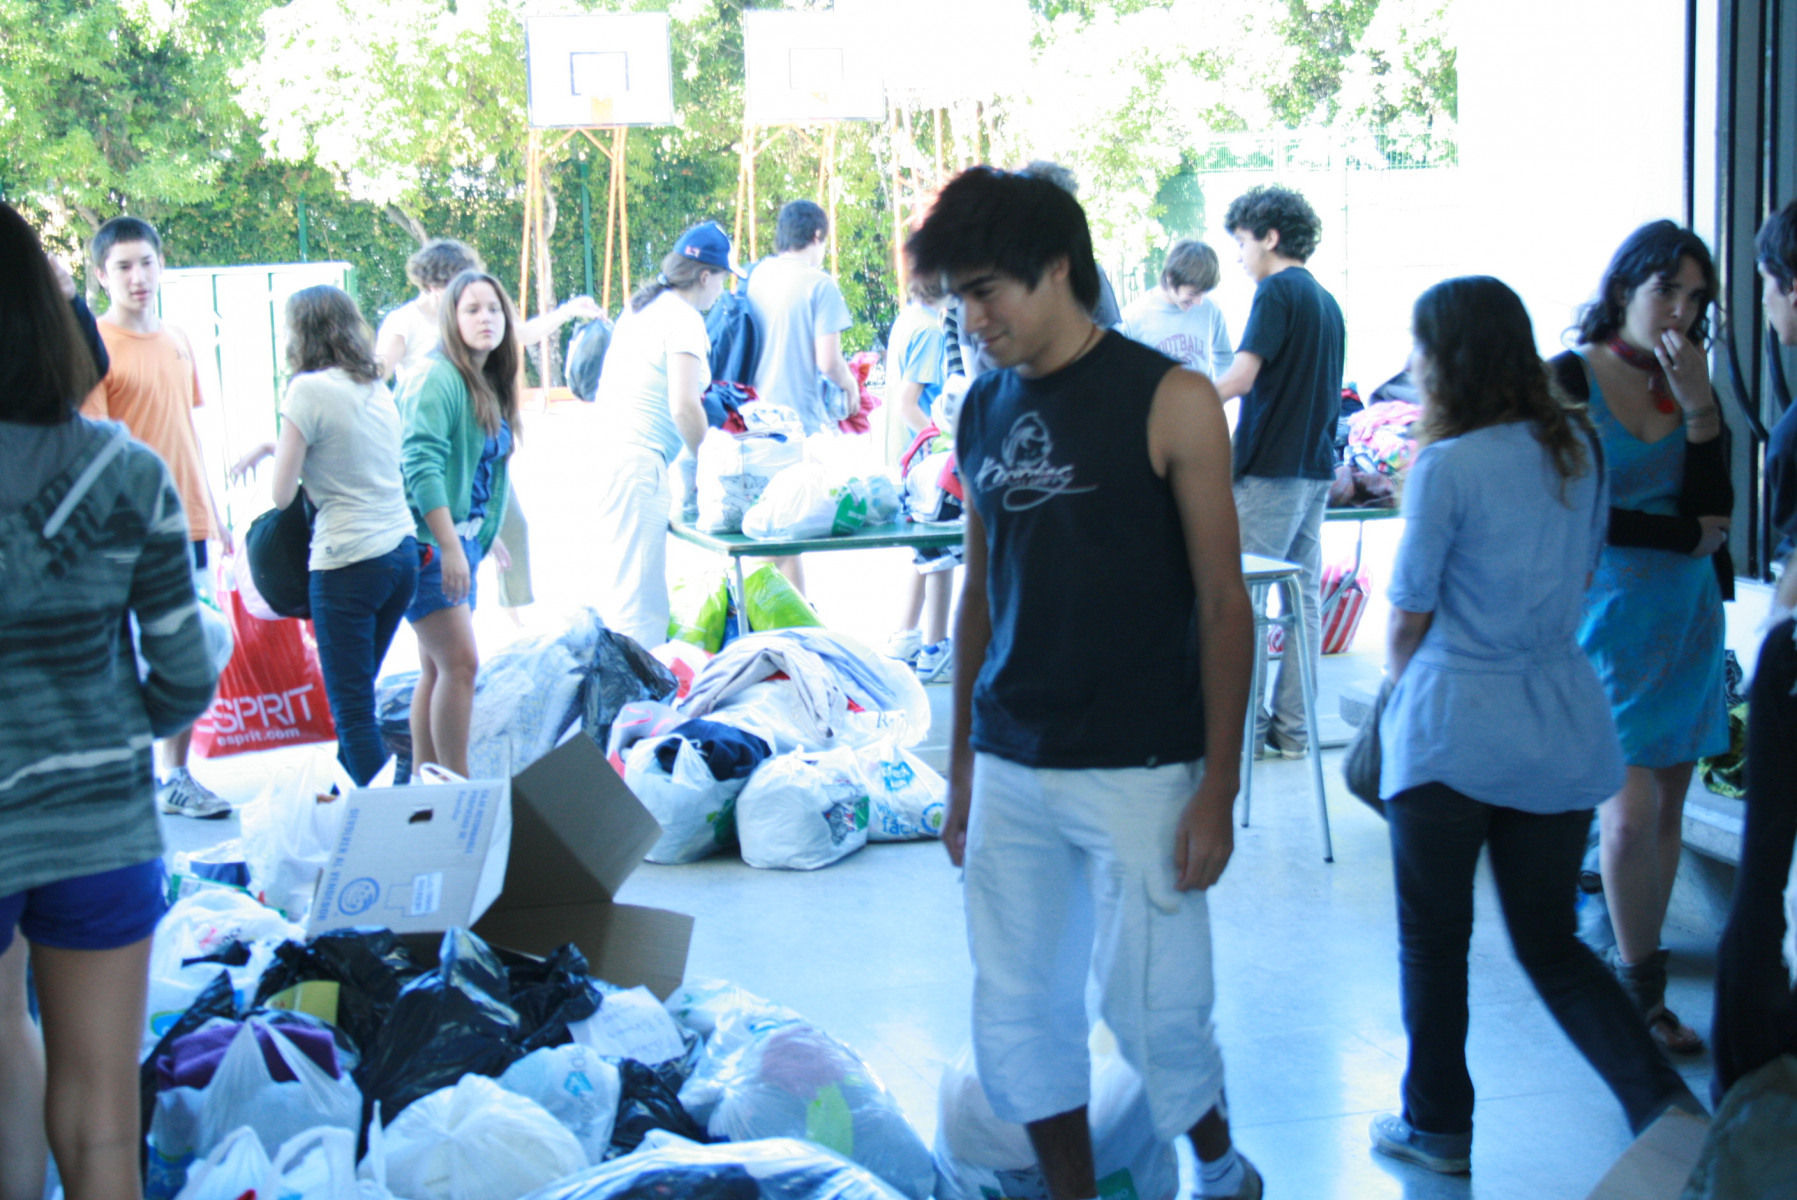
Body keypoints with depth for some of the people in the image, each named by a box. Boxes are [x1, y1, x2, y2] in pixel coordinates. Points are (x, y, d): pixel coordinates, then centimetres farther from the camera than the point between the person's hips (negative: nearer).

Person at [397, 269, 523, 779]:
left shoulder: (490, 385, 12)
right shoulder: (438, 379, -14)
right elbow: (421, 465, -21)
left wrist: (486, 532, 19)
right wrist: (450, 546, -24)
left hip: (460, 539, 9)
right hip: (429, 541, -9)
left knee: (438, 669, 11)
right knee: (459, 662, -12)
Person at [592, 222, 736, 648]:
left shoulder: (642, 305, 19)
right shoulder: (684, 318, -9)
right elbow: (683, 406, -18)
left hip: (610, 449, 10)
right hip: (639, 462, -10)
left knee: (622, 584, 17)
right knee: (639, 591, -11)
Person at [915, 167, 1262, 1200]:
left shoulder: (1169, 401, -7)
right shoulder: (985, 410, 9)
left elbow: (1223, 603, -7)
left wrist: (1218, 788, -11)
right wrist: (961, 764, 16)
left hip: (1137, 773, -5)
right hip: (1010, 771, 5)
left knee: (1154, 1010, 2)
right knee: (1018, 1016, 8)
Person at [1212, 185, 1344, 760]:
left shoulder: (1277, 290, -9)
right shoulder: (1326, 300, 16)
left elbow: (1240, 378, -20)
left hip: (1270, 469, -9)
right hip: (1316, 465, 9)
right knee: (1303, 598, 9)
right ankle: (1292, 729, 12)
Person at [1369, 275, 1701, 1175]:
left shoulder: (1447, 468, -13)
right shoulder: (1580, 448, 6)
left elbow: (1409, 619, -6)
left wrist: (1400, 686, 12)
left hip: (1454, 729, -6)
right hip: (1563, 726, 6)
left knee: (1433, 941, 11)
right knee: (1552, 942, 15)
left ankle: (1438, 1127, 21)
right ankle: (1666, 1104, -1)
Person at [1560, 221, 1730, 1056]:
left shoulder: (1689, 383, 7)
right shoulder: (1570, 380, -7)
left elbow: (1713, 509, -3)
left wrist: (1700, 409, -13)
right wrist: (1682, 534, -6)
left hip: (1686, 616, 5)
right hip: (1609, 616, -5)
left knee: (1667, 807, 7)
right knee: (1632, 813, -10)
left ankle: (1638, 969, 18)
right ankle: (1640, 987, 4)